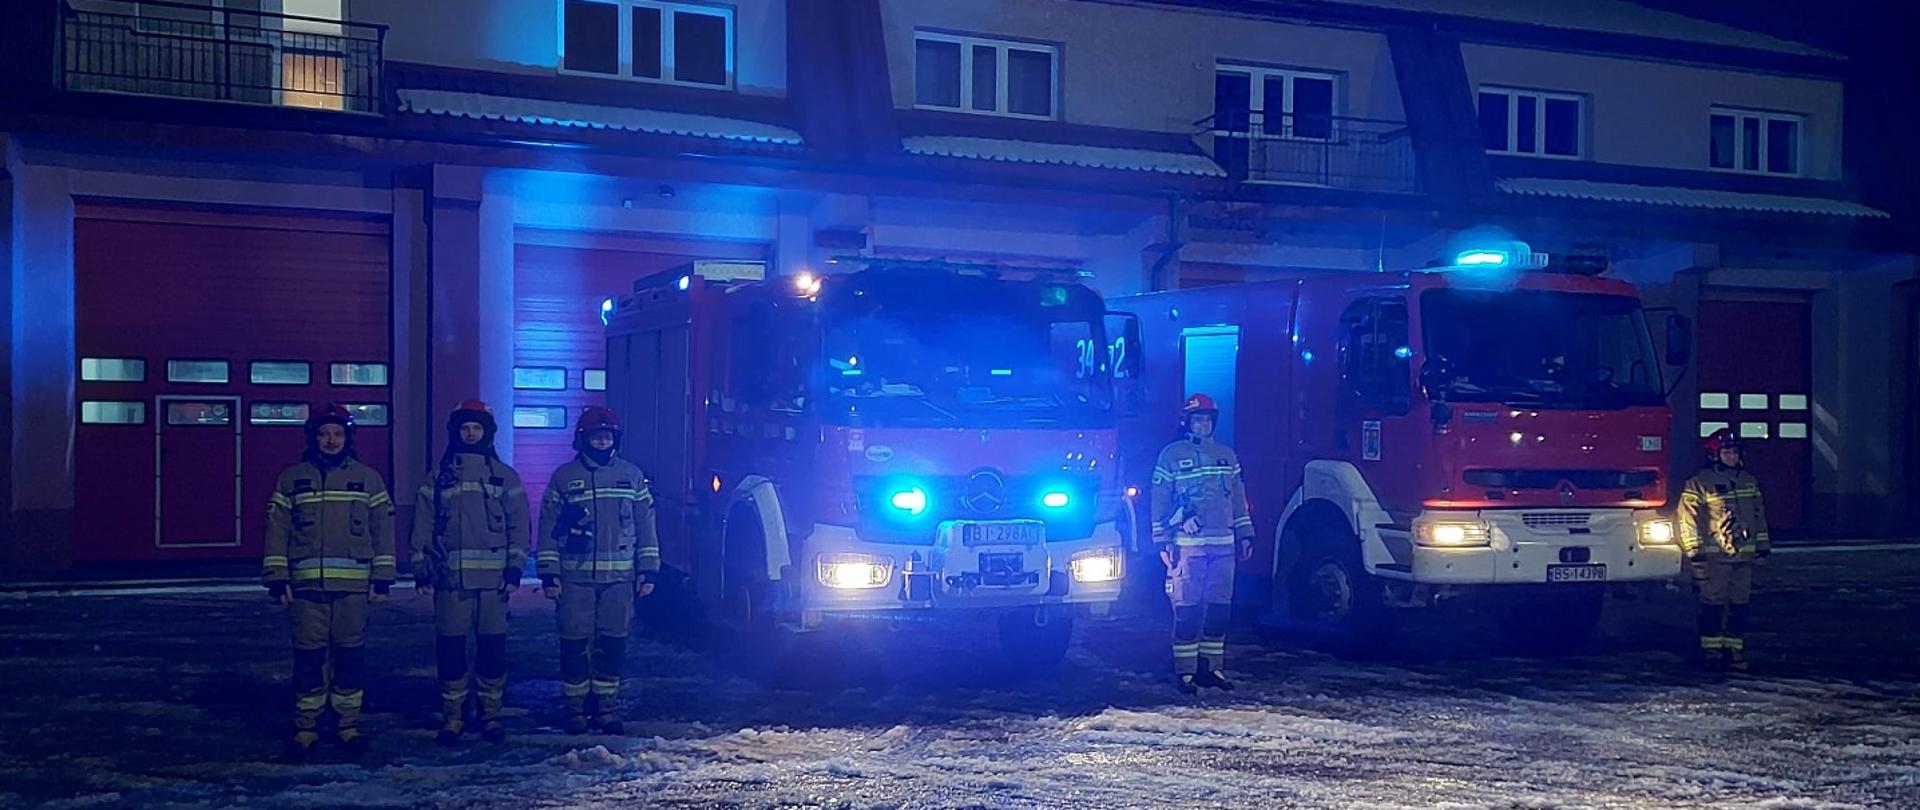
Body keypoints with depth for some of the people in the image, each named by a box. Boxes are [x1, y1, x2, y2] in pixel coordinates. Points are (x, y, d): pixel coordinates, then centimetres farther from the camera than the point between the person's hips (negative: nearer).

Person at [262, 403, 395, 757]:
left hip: (354, 584, 0)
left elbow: (383, 529, 9)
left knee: (351, 654, 4)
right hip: (307, 583, 0)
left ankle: (348, 723, 13)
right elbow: (276, 530, 6)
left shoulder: (367, 478, 8)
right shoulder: (292, 479, 7)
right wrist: (277, 577, -1)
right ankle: (305, 726, 8)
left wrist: (382, 576, 3)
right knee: (308, 654, 0)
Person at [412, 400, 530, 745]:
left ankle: (490, 714, 11)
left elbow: (520, 524, 6)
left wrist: (515, 568, -3)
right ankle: (452, 715, 10)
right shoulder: (439, 477, 10)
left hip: (493, 577, 0)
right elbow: (423, 525, 8)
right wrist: (421, 570, 1)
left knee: (493, 647, 1)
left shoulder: (505, 476, 9)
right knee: (450, 647, 1)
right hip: (450, 577, 0)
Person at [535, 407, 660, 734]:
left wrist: (649, 569, 7)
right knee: (575, 644, 0)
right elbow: (548, 526, 4)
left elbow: (646, 524, 12)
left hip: (619, 577, 1)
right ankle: (575, 708, 10)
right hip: (575, 577, -1)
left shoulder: (631, 475, 9)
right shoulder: (564, 477, 4)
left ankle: (607, 707, 14)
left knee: (613, 645, 4)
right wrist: (549, 572, -2)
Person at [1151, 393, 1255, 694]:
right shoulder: (1171, 455, 2)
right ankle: (1185, 671, -2)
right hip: (1187, 545, -4)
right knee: (1187, 609, -5)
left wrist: (1245, 534, 13)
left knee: (1220, 607, 5)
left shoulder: (1226, 455, 15)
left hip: (1223, 545, 4)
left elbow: (1238, 498, 19)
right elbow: (1160, 501, 1)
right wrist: (1163, 542, -3)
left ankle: (1213, 666, 13)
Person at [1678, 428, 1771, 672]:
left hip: (1744, 555, 6)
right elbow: (1688, 519, -8)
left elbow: (1759, 515, 22)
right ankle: (1712, 653, 2)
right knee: (1713, 606, -4)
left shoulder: (1749, 482, 15)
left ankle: (1735, 652, 15)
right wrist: (1694, 551, -12)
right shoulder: (1699, 484, -6)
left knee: (1739, 606, 9)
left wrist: (1763, 544, 17)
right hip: (1714, 557, -6)